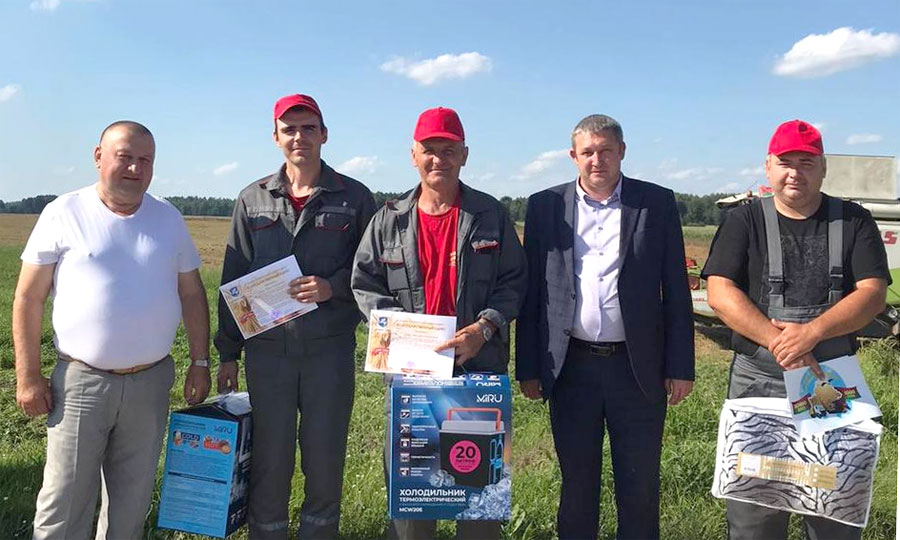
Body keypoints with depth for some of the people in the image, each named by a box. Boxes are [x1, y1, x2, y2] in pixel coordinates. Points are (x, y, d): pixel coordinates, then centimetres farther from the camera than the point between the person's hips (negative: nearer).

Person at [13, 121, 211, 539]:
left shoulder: (168, 218, 7)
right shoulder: (64, 214, -3)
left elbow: (192, 293, 10)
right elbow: (28, 298, -2)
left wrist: (200, 362, 6)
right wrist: (28, 377, -6)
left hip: (151, 382, 3)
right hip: (81, 382, -3)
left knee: (132, 503, 14)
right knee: (64, 504, 2)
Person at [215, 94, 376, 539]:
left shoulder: (354, 198, 3)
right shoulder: (253, 199, 8)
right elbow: (233, 279, 10)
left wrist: (333, 287, -14)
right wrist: (228, 353, 8)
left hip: (330, 348, -1)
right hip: (267, 348, 1)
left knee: (325, 460, 7)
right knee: (270, 460, 8)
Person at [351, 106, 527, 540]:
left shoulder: (490, 215, 3)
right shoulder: (389, 219, 5)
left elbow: (513, 281, 3)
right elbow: (364, 283, 7)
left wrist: (484, 327, -12)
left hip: (479, 364, -1)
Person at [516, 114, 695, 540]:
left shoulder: (657, 203, 2)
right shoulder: (545, 206, 3)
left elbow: (676, 291, 2)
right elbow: (531, 292, 4)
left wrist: (680, 367, -1)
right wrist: (528, 368, 1)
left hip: (638, 368, 0)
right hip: (571, 368, 1)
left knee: (640, 486, 11)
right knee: (576, 484, 14)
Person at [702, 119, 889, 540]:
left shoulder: (853, 221, 6)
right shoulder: (744, 221, 2)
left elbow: (873, 294, -5)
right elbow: (719, 293, -9)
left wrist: (812, 332, -20)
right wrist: (777, 340, -20)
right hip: (758, 383, -1)